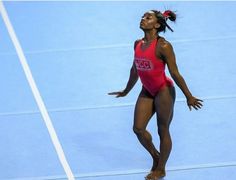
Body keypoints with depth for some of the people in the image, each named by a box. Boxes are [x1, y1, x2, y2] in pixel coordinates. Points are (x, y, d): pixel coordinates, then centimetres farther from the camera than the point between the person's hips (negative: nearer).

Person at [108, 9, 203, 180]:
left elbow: (175, 73, -16)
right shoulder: (138, 44, 2)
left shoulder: (163, 46, -20)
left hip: (164, 91, -7)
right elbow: (135, 70, 16)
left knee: (163, 131, 6)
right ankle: (155, 156, 31)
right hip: (147, 91, 7)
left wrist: (189, 97, -12)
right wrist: (126, 91, 26)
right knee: (138, 129, 5)